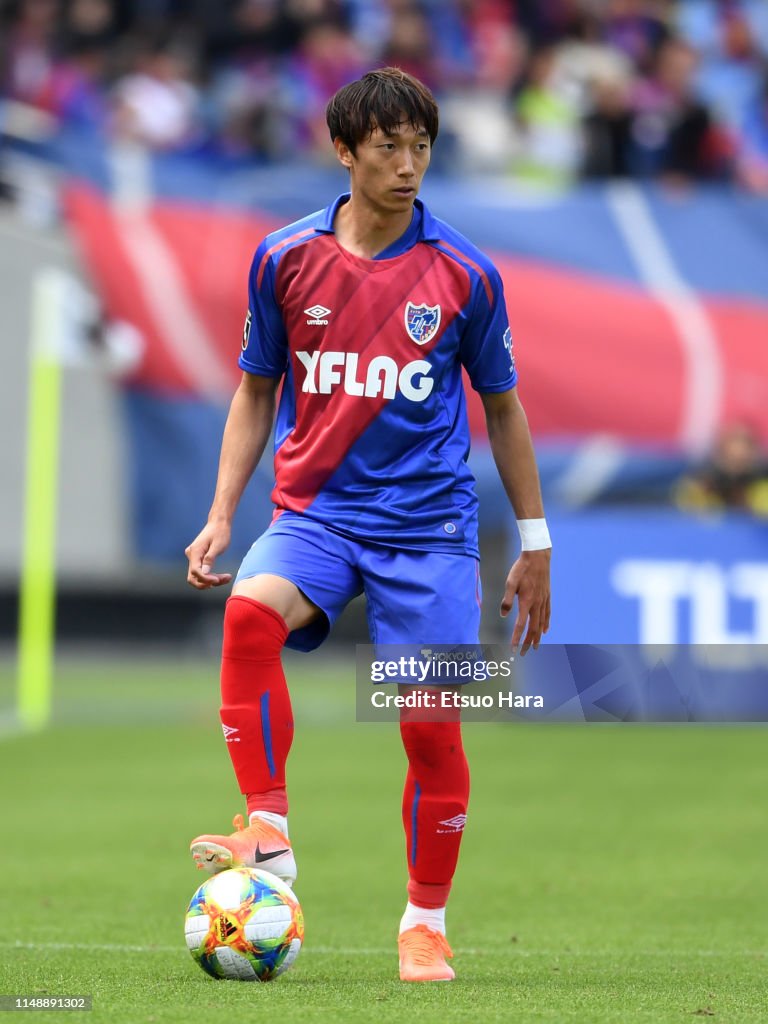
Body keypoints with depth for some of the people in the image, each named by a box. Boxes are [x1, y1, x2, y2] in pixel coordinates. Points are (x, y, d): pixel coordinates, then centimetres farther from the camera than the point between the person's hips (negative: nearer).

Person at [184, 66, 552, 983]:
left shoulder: (463, 274, 0)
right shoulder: (285, 260, 2)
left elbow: (501, 406, 10)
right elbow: (256, 392, 12)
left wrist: (534, 541, 10)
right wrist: (220, 518, 4)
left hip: (428, 525, 0)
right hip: (314, 513, 1)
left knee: (431, 723, -4)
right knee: (251, 613, -31)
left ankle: (425, 923, 15)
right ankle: (269, 838, -28)